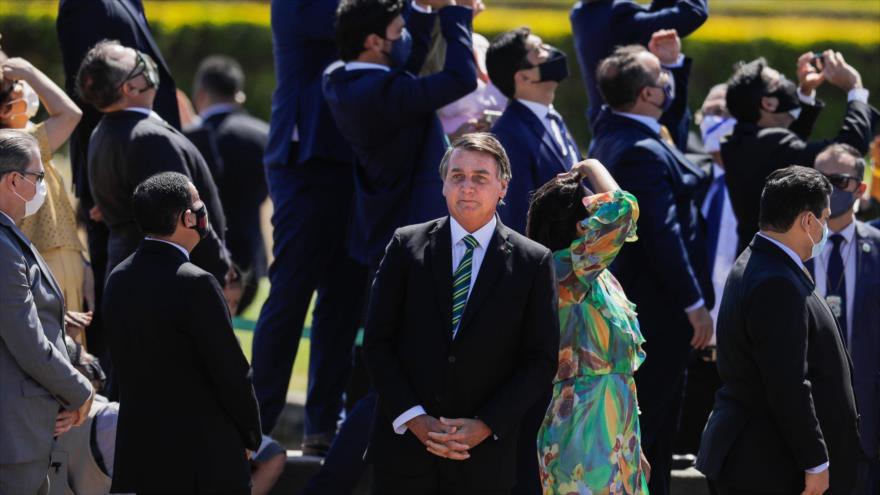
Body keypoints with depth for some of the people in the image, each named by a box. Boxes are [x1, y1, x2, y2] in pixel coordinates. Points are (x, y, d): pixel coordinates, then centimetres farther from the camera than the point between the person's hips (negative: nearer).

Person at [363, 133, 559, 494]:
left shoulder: (533, 262, 2)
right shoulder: (407, 246, 4)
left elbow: (541, 360, 1)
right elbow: (377, 342, 3)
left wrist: (485, 426, -10)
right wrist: (414, 419, -8)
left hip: (483, 457, -1)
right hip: (404, 446, 1)